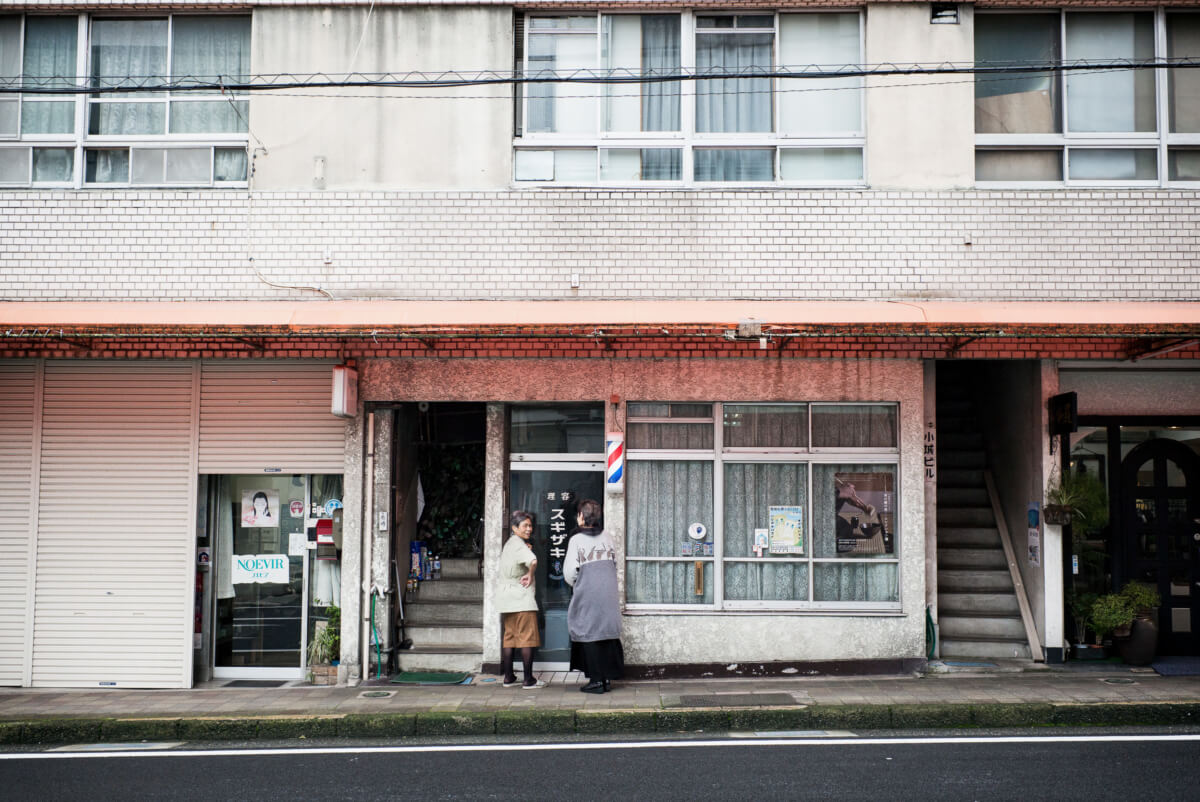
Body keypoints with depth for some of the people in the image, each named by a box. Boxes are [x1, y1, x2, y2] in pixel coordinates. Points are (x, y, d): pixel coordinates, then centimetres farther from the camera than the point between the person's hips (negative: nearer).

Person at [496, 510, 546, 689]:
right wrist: (530, 575, -18)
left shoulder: (509, 543, 16)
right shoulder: (519, 545, -13)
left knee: (509, 637, 12)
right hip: (521, 597, -9)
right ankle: (529, 680, -2)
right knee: (528, 638, -4)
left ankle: (508, 677, 17)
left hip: (506, 598, 9)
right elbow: (532, 561, -34)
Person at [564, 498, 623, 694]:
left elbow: (569, 572, -6)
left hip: (587, 592, -4)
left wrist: (575, 584, 13)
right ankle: (608, 679, 11)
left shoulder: (576, 540, -7)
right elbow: (614, 563, 13)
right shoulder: (607, 537, 7)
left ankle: (596, 680, 1)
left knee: (590, 634, 2)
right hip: (609, 593, 4)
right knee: (609, 633, 9)